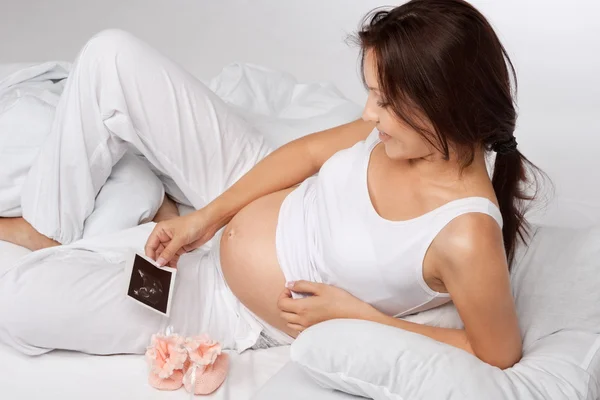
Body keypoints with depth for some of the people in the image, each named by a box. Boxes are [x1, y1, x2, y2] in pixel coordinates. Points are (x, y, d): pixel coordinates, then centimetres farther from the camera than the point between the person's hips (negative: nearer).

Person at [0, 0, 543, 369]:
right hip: (247, 192, 6)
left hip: (231, 306, -6)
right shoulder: (403, 126, -16)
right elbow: (310, 151, 0)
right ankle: (50, 225, 19)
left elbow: (498, 354, -21)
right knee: (113, 57, -4)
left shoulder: (466, 235, -34)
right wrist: (208, 217, -7)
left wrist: (355, 314, -20)